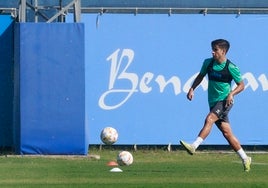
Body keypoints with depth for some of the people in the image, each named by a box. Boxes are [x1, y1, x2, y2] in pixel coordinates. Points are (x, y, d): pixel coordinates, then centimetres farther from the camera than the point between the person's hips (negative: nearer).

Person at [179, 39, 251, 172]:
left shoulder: (231, 68, -10)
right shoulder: (208, 63, 4)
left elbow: (241, 85, -2)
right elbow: (200, 76, 19)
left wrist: (232, 94, -18)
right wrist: (192, 88, 5)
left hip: (225, 101, -6)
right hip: (213, 102, 6)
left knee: (209, 119, -28)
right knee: (226, 132, 5)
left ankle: (194, 146, -36)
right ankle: (245, 159, 14)